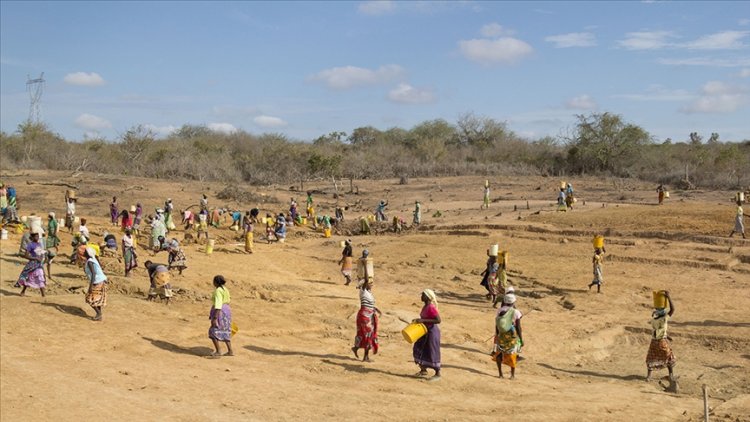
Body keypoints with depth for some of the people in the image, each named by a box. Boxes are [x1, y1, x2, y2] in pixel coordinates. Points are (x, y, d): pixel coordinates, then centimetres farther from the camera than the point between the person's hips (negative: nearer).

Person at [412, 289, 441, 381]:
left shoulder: (431, 308, -23)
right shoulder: (425, 306, 6)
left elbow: (438, 320, -28)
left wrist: (423, 320, -28)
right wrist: (418, 320, 4)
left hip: (432, 332, -10)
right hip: (425, 331, 10)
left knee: (432, 353, -1)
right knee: (419, 349, 14)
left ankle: (438, 374, 12)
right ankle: (423, 370, 28)